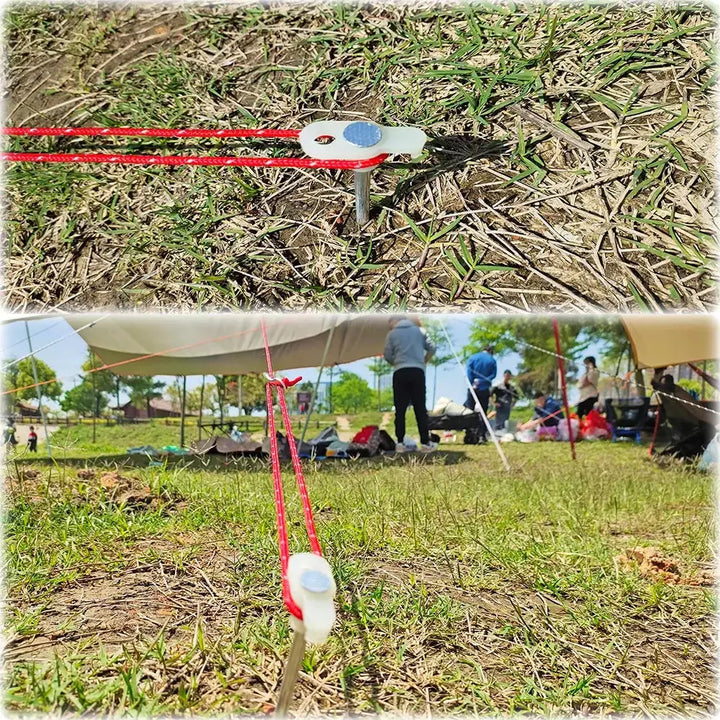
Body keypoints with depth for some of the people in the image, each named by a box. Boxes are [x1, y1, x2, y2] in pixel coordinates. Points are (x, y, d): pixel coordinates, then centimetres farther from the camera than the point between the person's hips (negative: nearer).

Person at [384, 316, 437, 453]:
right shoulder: (419, 330, 13)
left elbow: (388, 356, 5)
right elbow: (432, 349, 11)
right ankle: (425, 443, 4)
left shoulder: (392, 334, 8)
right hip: (417, 371, 1)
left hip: (400, 373, -1)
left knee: (400, 409, 4)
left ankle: (400, 443, 2)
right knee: (420, 408, 4)